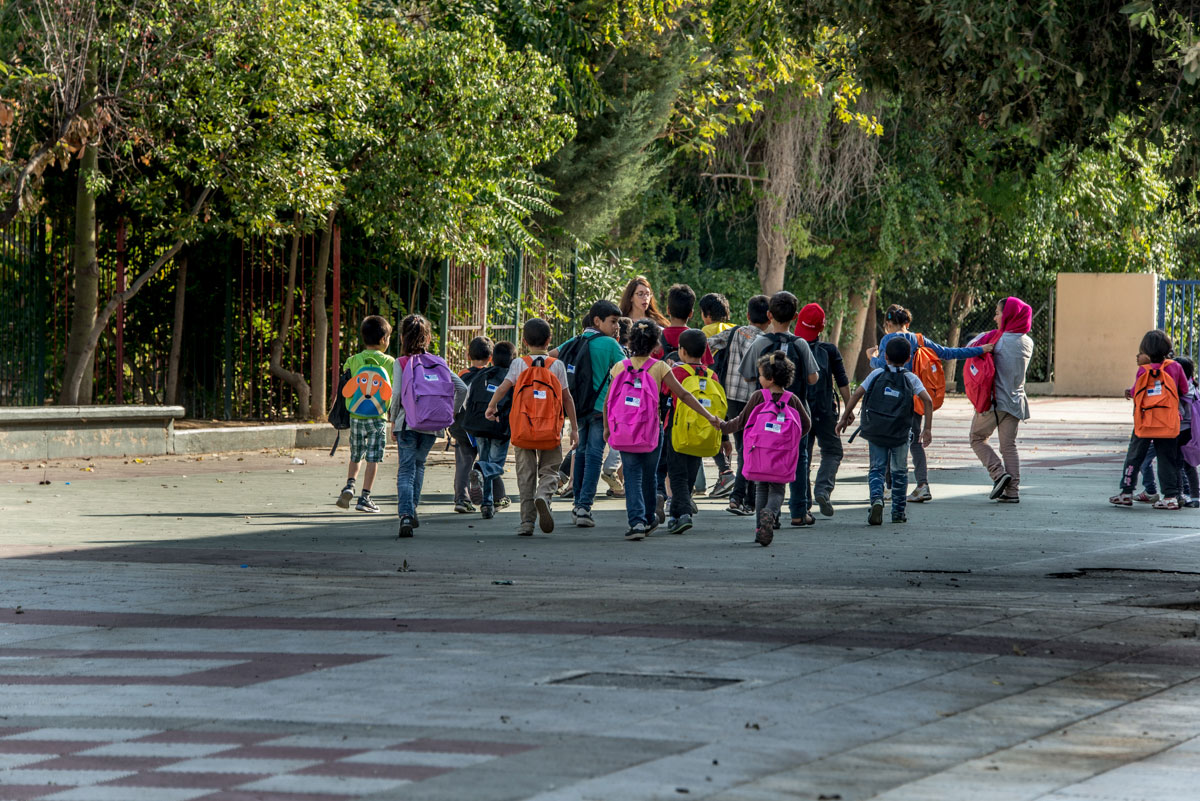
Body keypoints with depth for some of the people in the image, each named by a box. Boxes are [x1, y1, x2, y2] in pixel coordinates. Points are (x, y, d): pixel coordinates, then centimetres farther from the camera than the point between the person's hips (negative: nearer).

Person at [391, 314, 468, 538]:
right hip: (432, 427, 3)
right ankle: (412, 507, 21)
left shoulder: (401, 363, -4)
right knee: (418, 464, 24)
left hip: (408, 424, -3)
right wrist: (450, 413, 15)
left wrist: (393, 421, 5)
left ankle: (406, 515, -19)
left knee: (406, 470, -2)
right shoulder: (438, 363, 7)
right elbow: (462, 388, 3)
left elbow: (396, 394, -9)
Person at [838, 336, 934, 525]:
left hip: (875, 431, 0)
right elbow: (928, 400, -6)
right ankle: (898, 512, 18)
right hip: (900, 433, 0)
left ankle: (876, 499, -22)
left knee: (877, 468, 4)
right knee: (899, 471, 15)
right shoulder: (911, 379, 3)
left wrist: (845, 417, 5)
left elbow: (857, 394, -3)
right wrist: (927, 428, -1)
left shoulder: (877, 374, 3)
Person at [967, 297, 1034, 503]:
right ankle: (1013, 491, 5)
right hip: (1015, 401, 5)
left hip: (995, 400, -5)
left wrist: (983, 336, 7)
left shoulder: (997, 339, -15)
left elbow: (971, 349, -10)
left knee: (977, 438, 11)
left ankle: (999, 473, -6)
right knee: (1009, 446, 11)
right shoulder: (1028, 343, 4)